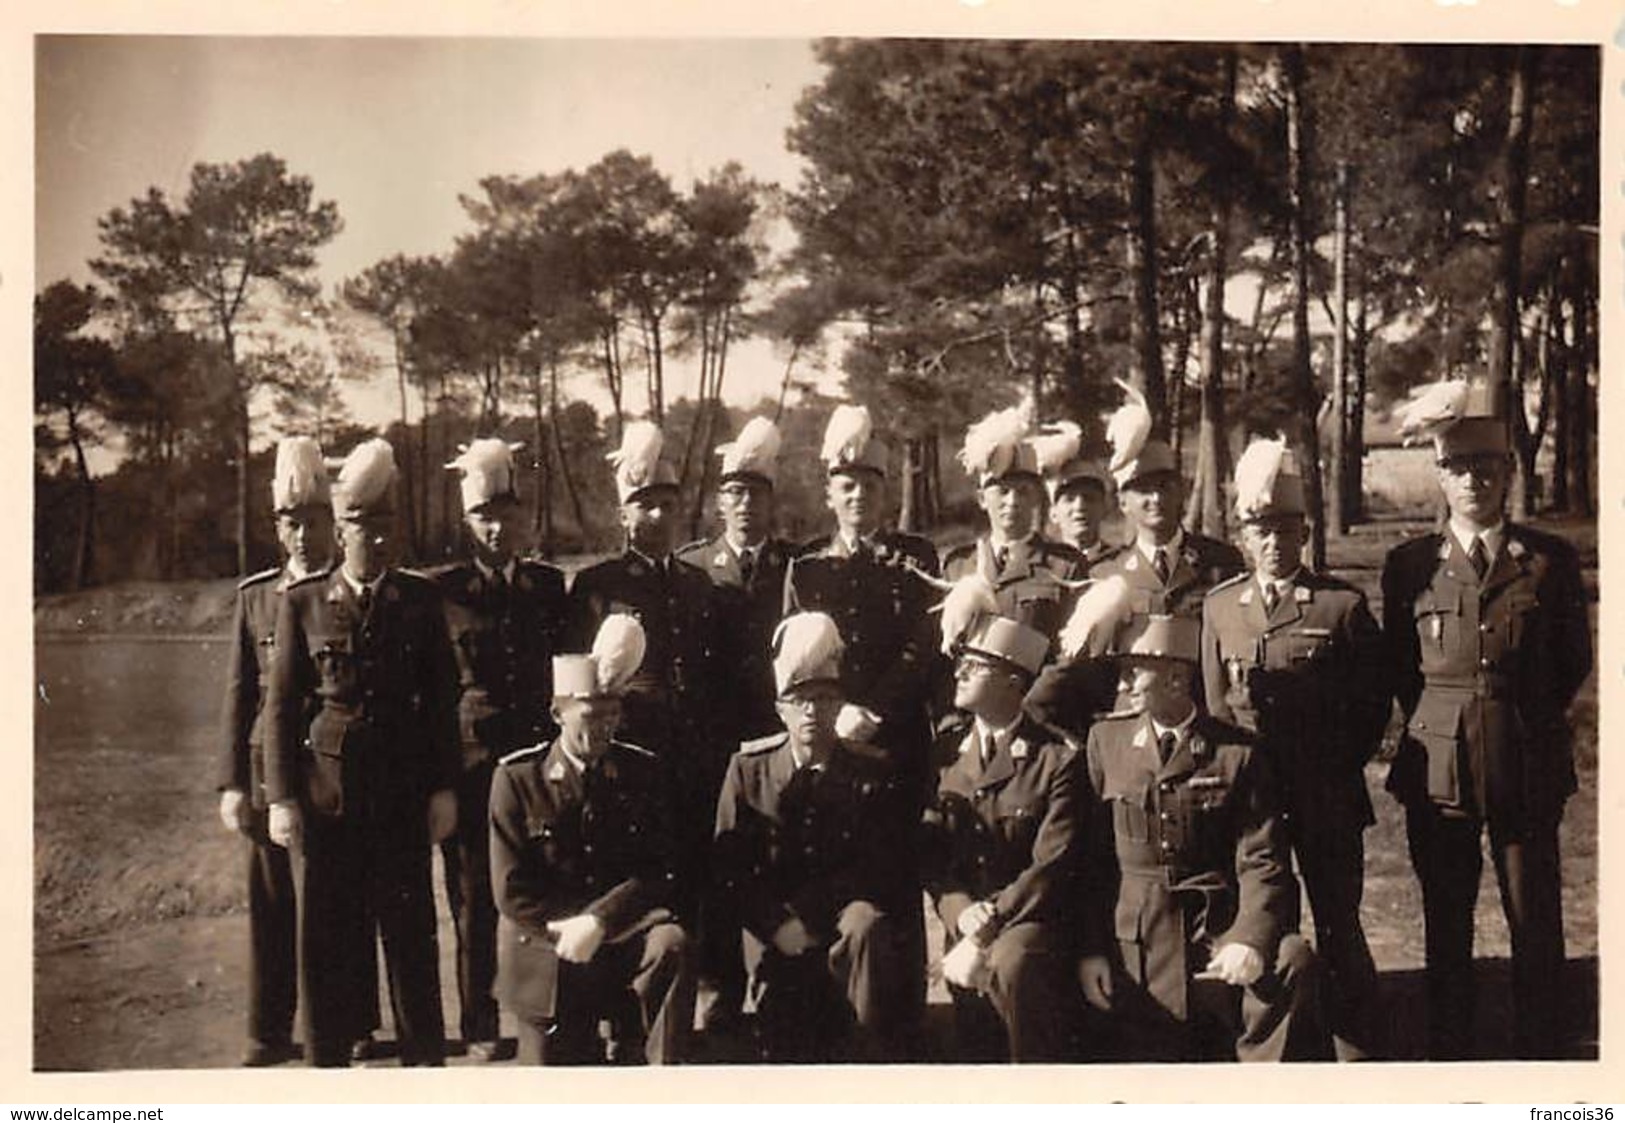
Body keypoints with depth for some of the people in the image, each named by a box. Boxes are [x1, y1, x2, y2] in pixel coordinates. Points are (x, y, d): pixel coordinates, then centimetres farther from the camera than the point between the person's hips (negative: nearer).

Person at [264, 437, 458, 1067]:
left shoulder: (419, 600, 6)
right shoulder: (303, 602, 3)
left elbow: (441, 701, 7)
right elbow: (281, 705, 2)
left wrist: (443, 790, 2)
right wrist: (282, 798, -3)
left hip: (401, 790, 0)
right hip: (324, 791, 0)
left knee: (410, 927, 4)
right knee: (325, 931, 5)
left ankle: (424, 1057, 15)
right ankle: (328, 1056, 18)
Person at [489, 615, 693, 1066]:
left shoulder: (643, 772, 3)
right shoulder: (517, 777, -1)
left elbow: (659, 872, -4)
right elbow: (512, 891, -5)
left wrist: (598, 922, -19)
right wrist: (572, 932, -17)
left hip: (626, 935, 1)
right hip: (547, 953, -1)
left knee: (670, 945, -32)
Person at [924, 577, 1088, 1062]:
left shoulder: (1057, 759, -4)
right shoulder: (945, 754, 10)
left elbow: (1053, 866, -10)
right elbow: (931, 854, 5)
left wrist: (991, 920, -18)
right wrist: (962, 917, -12)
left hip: (1032, 920, -5)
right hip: (967, 928, 5)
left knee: (1012, 963, -35)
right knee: (978, 1052, -1)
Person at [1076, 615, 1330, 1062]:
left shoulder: (1239, 753, 0)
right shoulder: (1105, 741, 7)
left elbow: (1262, 862, -5)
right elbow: (1088, 855, 8)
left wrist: (1250, 940, -23)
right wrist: (1089, 949, -2)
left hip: (1220, 932, -1)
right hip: (1135, 949, 1)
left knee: (1294, 962, -28)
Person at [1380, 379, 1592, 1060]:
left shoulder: (1551, 561, 1)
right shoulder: (1409, 565, 2)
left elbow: (1574, 662, 10)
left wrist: (1530, 721, 8)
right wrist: (1440, 720, 6)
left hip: (1528, 771, -1)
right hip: (1437, 770, 1)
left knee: (1536, 928, 5)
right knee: (1446, 931, 9)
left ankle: (1540, 1055, 16)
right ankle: (1447, 1056, 20)